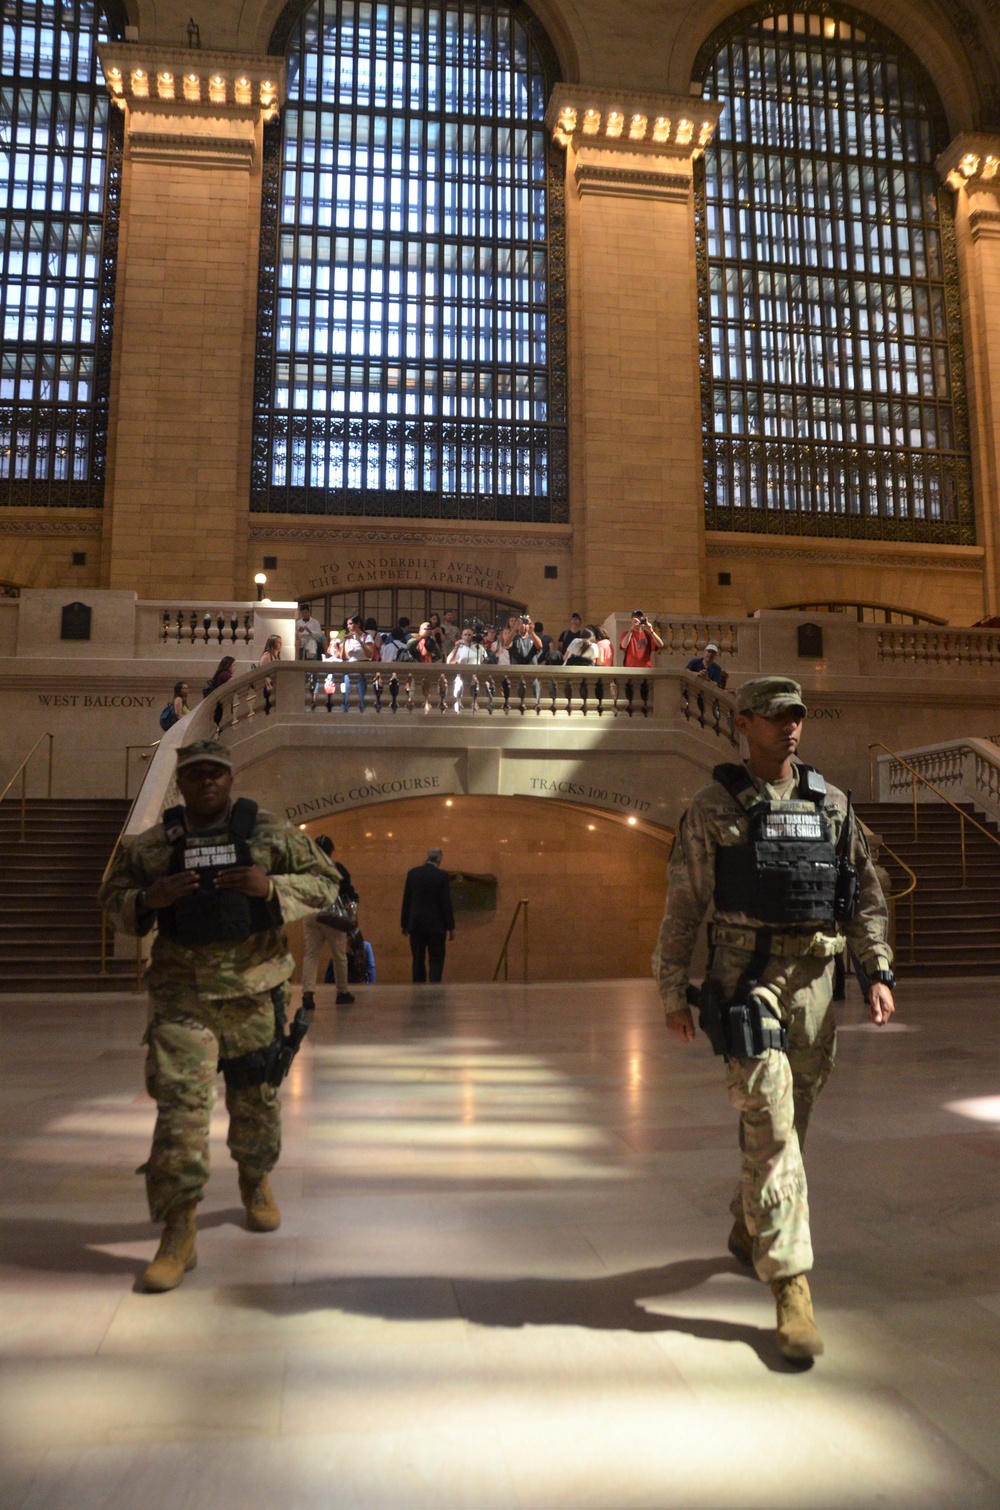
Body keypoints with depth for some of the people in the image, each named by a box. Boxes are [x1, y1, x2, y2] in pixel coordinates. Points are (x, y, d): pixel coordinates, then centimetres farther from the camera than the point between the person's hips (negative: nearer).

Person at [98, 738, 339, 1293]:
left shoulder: (271, 833, 0)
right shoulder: (150, 845, 4)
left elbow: (326, 883, 1)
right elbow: (112, 896, 12)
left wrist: (271, 886, -17)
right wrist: (148, 899, -11)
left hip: (254, 986, 1)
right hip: (180, 991, 0)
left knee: (256, 1096, 15)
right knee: (179, 1101, -8)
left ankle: (255, 1182, 43)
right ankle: (177, 1231, 3)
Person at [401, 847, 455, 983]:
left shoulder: (412, 873, 2)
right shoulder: (442, 876, -8)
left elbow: (406, 900, 5)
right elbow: (446, 903, -8)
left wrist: (404, 923, 12)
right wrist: (451, 927, -1)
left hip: (415, 924, 4)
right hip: (435, 925, -3)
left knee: (418, 960, 12)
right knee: (436, 960, 2)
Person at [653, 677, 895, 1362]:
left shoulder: (832, 804, 10)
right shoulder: (714, 807, -1)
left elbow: (867, 895, 13)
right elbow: (683, 906, 0)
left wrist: (880, 971, 2)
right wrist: (673, 992, -2)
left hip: (815, 981, 5)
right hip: (746, 978, -4)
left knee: (788, 1124, 15)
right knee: (770, 1125, -8)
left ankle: (748, 1228, 39)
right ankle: (791, 1282, 0)